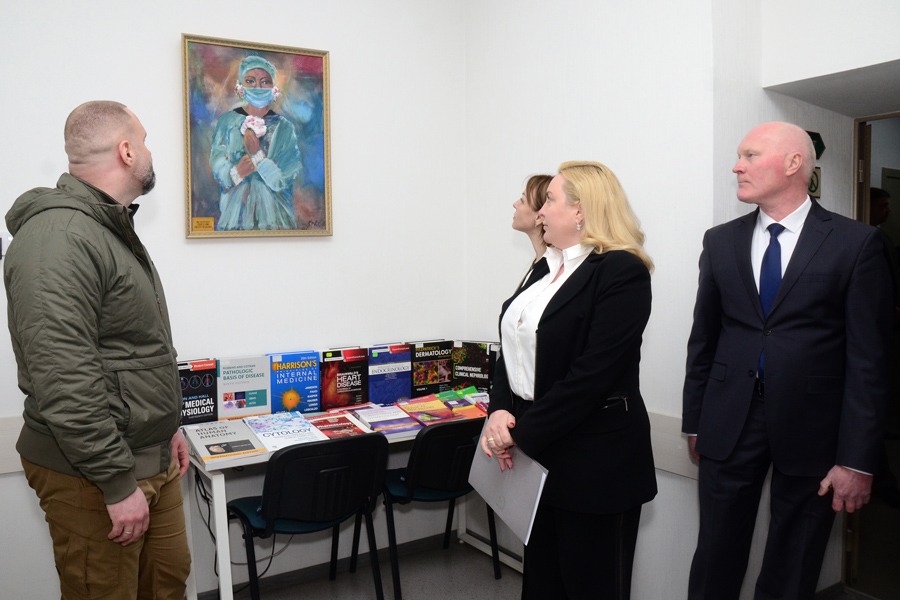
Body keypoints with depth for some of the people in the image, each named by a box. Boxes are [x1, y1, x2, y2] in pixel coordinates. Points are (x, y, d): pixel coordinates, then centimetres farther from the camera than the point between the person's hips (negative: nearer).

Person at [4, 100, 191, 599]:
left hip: (152, 458, 9)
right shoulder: (58, 237, -20)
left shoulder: (114, 229, 14)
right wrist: (118, 483, -22)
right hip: (95, 473, -9)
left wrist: (167, 425, 20)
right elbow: (63, 381, -26)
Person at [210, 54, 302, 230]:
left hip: (274, 217, -1)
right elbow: (217, 169, -4)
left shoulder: (284, 127, -5)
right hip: (234, 214, 1)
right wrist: (237, 172, -23)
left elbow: (283, 179, -10)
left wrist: (256, 154, -21)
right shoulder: (227, 122, -1)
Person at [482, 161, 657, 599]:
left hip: (594, 461, -7)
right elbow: (514, 349, 11)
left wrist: (522, 433, -17)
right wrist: (500, 411, -6)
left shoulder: (621, 270, -14)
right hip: (539, 454, 8)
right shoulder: (548, 268, 12)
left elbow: (593, 373, -22)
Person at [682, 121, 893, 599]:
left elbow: (868, 358, -7)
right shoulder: (720, 241, 5)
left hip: (810, 426, -2)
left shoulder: (856, 243, -5)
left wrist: (857, 459, -9)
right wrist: (695, 421, 9)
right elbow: (703, 339, 8)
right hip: (729, 423, 2)